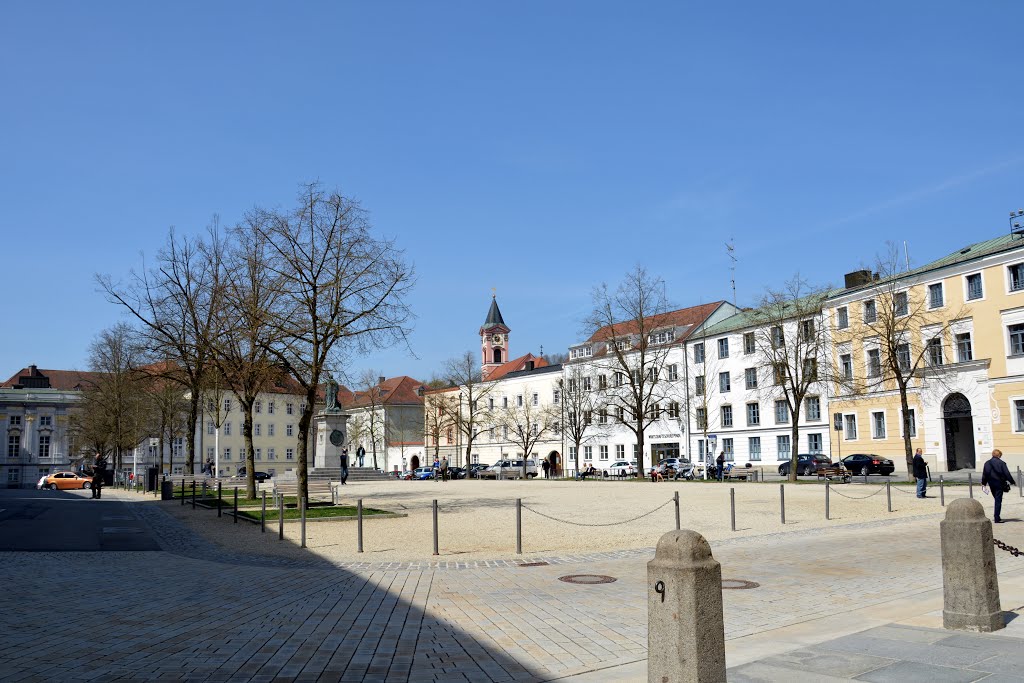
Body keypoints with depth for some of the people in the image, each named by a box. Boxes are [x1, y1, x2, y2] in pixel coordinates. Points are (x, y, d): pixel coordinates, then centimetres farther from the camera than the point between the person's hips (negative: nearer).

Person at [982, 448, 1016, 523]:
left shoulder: (987, 463, 4)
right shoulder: (1001, 463, -10)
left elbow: (984, 474, 8)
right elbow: (1007, 473, -9)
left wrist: (983, 483, 17)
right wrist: (1012, 482, 2)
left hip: (991, 484, 5)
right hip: (999, 483, -5)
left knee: (996, 500, 19)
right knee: (998, 500, -2)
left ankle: (996, 516, 21)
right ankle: (997, 518, -4)